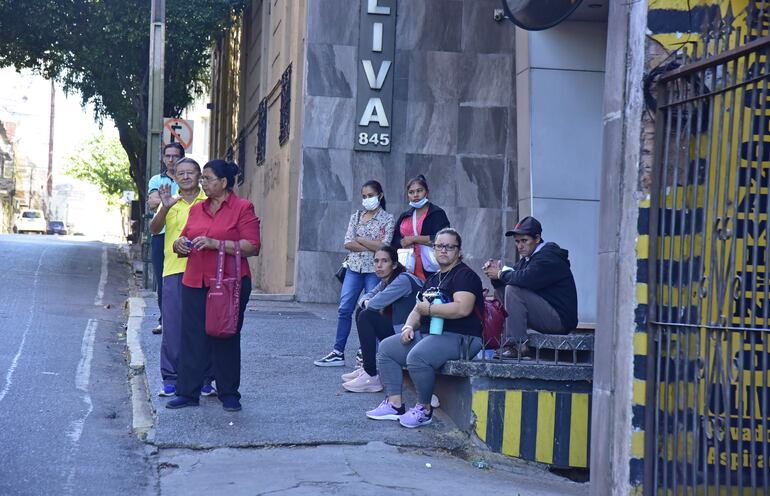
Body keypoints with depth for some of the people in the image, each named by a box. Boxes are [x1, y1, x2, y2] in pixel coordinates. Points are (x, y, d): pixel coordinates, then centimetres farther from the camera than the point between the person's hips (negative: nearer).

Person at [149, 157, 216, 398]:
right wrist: (165, 207, -20)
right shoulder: (170, 202, 9)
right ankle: (170, 379, 8)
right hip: (174, 270, 1)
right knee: (172, 326, 1)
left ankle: (205, 380, 10)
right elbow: (154, 229, -4)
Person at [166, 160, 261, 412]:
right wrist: (181, 244, 0)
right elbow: (184, 239, 24)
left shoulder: (243, 208, -3)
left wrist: (215, 243, -19)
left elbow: (252, 247, -12)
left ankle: (229, 394, 13)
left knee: (226, 338, 3)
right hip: (195, 282, 5)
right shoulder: (197, 209, 15)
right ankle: (188, 392, 8)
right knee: (192, 336, 2)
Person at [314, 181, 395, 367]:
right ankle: (338, 353, 3)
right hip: (354, 268, 4)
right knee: (344, 309, -1)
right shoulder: (356, 216, 11)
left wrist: (360, 240, -6)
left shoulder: (387, 219, 0)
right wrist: (372, 246, -9)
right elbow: (348, 244, 1)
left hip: (374, 270, -4)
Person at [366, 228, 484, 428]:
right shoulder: (433, 279, 22)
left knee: (417, 356, -34)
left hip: (459, 338, -10)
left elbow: (462, 308, -24)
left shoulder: (464, 275, -8)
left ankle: (424, 409, -14)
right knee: (386, 348, 4)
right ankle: (394, 404, 0)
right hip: (428, 334, 10)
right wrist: (409, 326, 2)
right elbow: (417, 310, 25)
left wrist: (428, 309, -14)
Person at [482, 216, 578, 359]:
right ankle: (507, 342, 0)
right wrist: (496, 269, -10)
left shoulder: (549, 257, -15)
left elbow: (526, 278, -30)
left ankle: (517, 345, -24)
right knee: (500, 290, 11)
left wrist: (501, 273, -15)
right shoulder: (528, 258, 18)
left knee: (513, 290, -23)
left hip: (561, 319, -10)